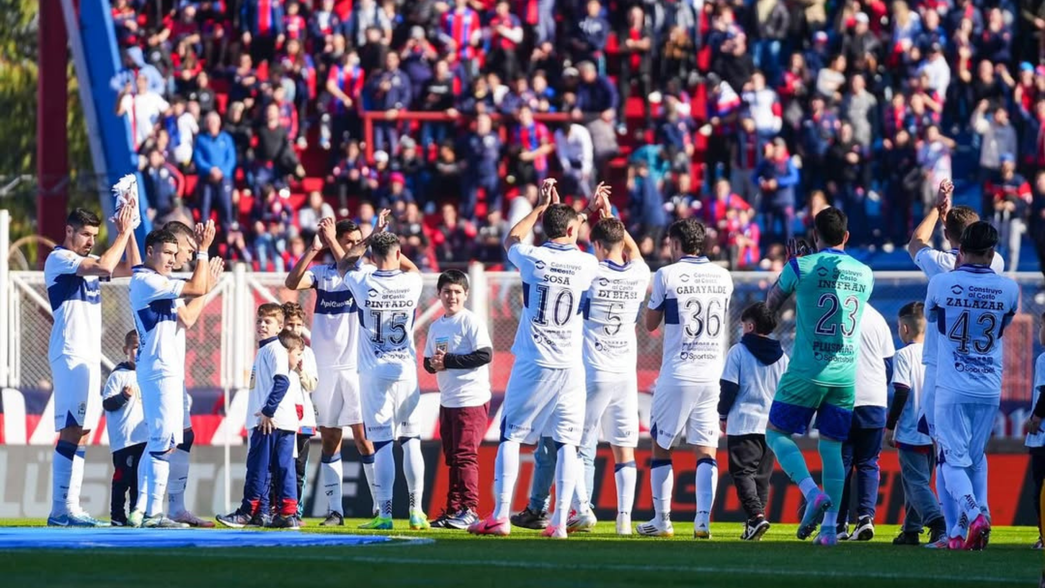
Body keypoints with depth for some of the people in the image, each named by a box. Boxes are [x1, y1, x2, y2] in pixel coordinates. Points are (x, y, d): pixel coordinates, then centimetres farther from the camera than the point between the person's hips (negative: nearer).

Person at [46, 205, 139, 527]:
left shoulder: (89, 262, 20)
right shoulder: (59, 259, -6)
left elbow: (133, 269, 19)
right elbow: (105, 267, -20)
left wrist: (129, 231, 9)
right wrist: (123, 233, -10)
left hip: (90, 355, 9)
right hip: (70, 354, -9)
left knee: (82, 433, 6)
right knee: (72, 430, -15)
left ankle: (70, 507, 5)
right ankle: (61, 510, -19)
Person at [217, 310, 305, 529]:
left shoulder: (274, 349, -9)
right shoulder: (262, 350, 21)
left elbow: (282, 381, -21)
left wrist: (268, 411, -22)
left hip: (270, 422, -10)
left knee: (258, 466, -7)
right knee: (283, 468, 6)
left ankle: (248, 512, -5)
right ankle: (288, 514, 5)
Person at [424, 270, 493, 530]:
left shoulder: (471, 322, -9)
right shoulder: (436, 327, 14)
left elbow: (485, 355, -17)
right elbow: (428, 361, 18)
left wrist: (448, 360, -17)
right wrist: (433, 364, -7)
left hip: (471, 401, -8)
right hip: (447, 400, 8)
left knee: (465, 455, -11)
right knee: (452, 458, 11)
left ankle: (469, 510, -10)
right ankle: (453, 510, 16)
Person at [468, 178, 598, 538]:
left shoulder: (533, 259, -6)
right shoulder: (586, 265, -2)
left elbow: (511, 240, 19)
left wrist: (542, 205, 26)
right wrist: (556, 206, 30)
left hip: (533, 364, -1)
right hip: (570, 367, 1)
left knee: (511, 436, 6)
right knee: (566, 442, 3)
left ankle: (500, 516, 0)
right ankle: (560, 521, -2)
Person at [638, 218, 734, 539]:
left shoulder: (667, 275, -7)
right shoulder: (722, 277, 6)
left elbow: (651, 323, 4)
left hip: (677, 375, -3)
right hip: (712, 374, 3)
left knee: (660, 447, 10)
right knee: (706, 451, 2)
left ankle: (662, 521, 11)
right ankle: (703, 519, -11)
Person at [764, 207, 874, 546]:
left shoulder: (802, 267, -5)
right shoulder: (865, 274, 7)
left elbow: (771, 304, 8)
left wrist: (788, 267, 24)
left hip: (807, 371, -4)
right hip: (846, 374, 4)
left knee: (777, 434, 8)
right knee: (831, 448, 9)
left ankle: (813, 493, -15)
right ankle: (830, 526, 1)